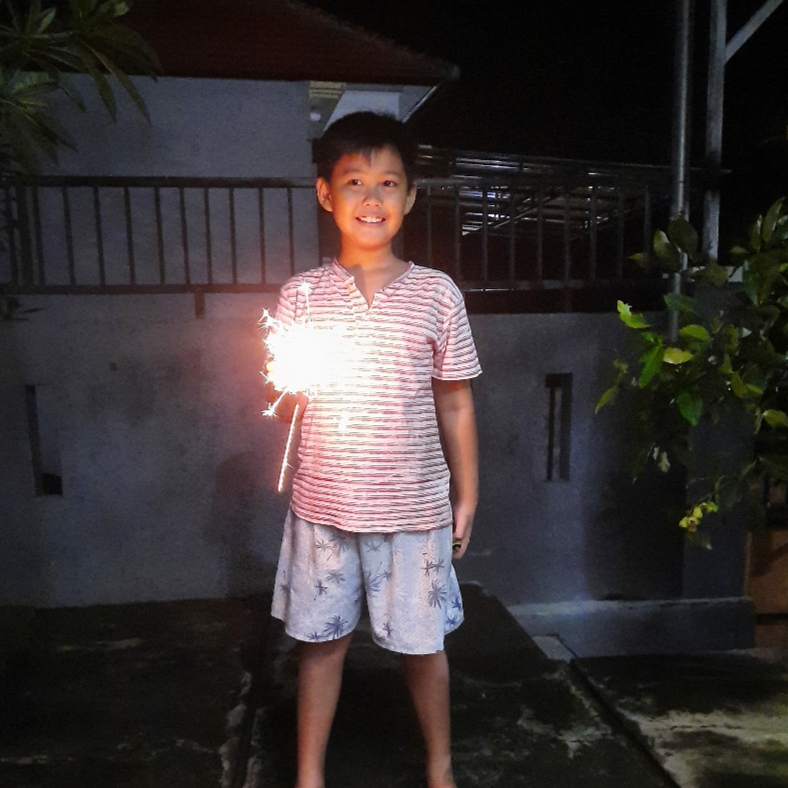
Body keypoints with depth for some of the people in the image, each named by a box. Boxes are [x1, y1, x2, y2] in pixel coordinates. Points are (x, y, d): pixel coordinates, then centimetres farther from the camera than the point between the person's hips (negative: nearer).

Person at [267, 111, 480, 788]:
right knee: (321, 640, 13)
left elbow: (455, 406, 3)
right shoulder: (300, 295, 0)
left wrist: (467, 496, 4)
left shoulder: (437, 295, -1)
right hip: (322, 504, 1)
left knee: (422, 642, 13)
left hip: (415, 506, 0)